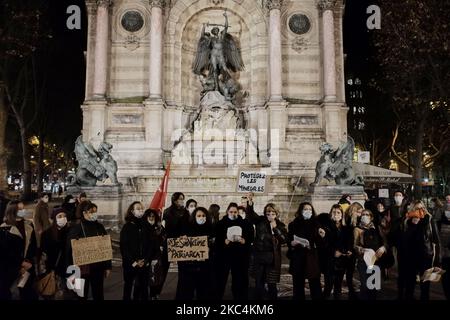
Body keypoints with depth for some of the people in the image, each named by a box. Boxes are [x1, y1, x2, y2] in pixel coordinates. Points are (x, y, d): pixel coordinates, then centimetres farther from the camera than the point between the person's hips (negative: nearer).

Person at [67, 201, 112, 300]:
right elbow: (70, 250, -9)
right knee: (82, 295, 9)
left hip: (98, 267, 4)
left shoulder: (99, 227, 4)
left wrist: (108, 266, 7)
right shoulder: (76, 228, -9)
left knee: (98, 294, 14)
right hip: (83, 268, -4)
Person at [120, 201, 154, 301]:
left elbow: (151, 245, 3)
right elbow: (123, 248, -6)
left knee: (143, 287, 5)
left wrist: (146, 260, -8)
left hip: (144, 264, 2)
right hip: (130, 264, -2)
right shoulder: (127, 227, -3)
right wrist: (133, 262, -12)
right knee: (128, 287, 9)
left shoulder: (147, 226, 5)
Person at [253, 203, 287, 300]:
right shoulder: (261, 222, 2)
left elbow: (284, 239, -7)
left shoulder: (280, 225, 3)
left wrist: (275, 228, -14)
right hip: (259, 256, 1)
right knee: (259, 282, 10)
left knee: (272, 283, 2)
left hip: (273, 258, -1)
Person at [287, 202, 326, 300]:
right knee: (298, 284, 7)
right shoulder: (293, 225, 2)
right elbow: (288, 241, 6)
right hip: (297, 258, 0)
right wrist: (292, 243, -14)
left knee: (315, 283, -1)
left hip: (311, 258, 0)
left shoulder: (315, 224, 4)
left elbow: (318, 242, 3)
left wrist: (321, 236, -15)